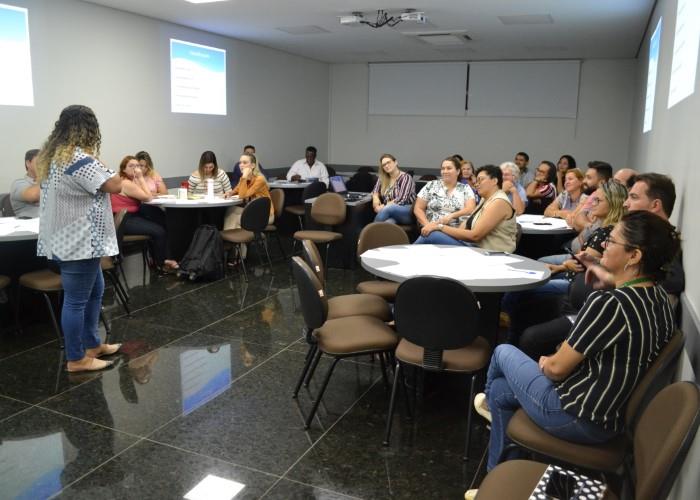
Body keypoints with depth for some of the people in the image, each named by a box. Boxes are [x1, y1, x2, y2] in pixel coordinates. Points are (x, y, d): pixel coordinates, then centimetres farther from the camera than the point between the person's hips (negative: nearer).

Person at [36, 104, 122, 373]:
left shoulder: (52, 156, 12)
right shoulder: (80, 159, -20)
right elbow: (115, 185, -16)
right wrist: (97, 162, -1)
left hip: (66, 238, 10)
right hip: (79, 241, -10)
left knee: (95, 290, 21)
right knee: (77, 300, 0)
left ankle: (92, 344, 30)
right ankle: (76, 359, 12)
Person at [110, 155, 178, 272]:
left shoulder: (132, 180, 14)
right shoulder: (126, 183, -16)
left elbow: (148, 194, 7)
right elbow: (148, 197, -17)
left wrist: (139, 178, 1)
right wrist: (141, 178, -14)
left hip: (133, 214, 11)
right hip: (124, 221, -11)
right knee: (159, 231, -17)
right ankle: (161, 264, 3)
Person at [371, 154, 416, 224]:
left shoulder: (406, 177, -4)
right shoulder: (382, 178, 14)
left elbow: (401, 199, -14)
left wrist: (384, 207, -17)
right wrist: (375, 197, -4)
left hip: (407, 213, -4)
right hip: (391, 212, 4)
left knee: (388, 208, -37)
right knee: (388, 222, -36)